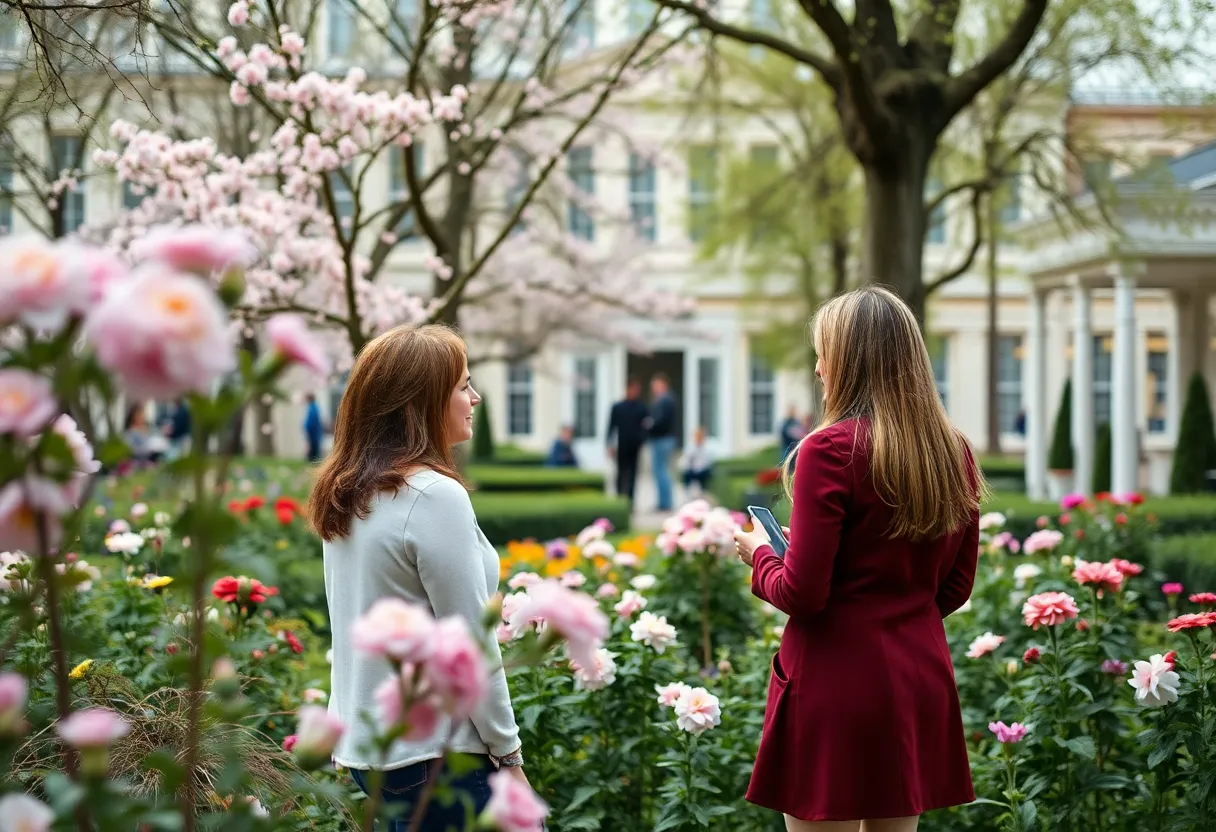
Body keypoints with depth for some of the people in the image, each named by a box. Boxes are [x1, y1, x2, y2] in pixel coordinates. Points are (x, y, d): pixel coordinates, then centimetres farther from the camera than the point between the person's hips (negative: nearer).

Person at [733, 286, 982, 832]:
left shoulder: (830, 450, -14)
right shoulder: (954, 452, 5)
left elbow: (801, 593, -14)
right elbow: (955, 587, 12)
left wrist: (759, 554, 5)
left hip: (837, 683, -6)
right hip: (920, 679, 7)